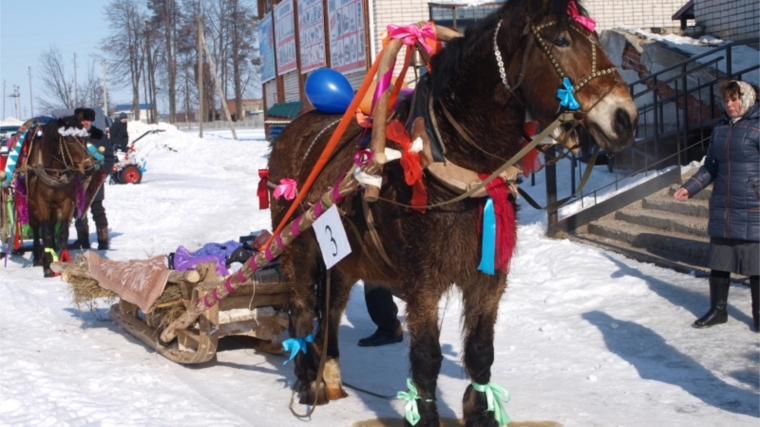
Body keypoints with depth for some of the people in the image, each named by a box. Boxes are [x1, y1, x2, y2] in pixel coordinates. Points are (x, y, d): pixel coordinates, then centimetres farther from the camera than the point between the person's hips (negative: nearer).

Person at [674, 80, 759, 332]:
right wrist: (689, 188, 8)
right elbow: (710, 168, 18)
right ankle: (718, 310, 26)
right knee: (718, 263, 12)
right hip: (722, 209, 6)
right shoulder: (720, 129, 11)